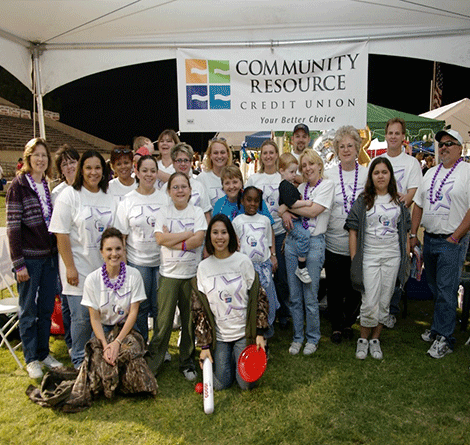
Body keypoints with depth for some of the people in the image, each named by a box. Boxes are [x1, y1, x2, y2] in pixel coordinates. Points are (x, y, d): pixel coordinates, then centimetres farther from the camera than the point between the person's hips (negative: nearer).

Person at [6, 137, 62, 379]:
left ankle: (43, 353, 28)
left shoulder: (48, 186, 11)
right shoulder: (19, 185, -8)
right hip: (29, 257, -6)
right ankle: (31, 359, 19)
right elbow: (13, 226, -12)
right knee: (28, 310, 7)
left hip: (50, 255, 6)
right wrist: (18, 263, -15)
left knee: (47, 308, 13)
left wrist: (57, 251, 10)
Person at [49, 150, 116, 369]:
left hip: (103, 267, 4)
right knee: (82, 317, 0)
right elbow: (61, 234, -9)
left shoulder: (109, 198, 9)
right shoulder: (69, 195, -6)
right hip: (78, 268, -4)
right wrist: (70, 267, -13)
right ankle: (79, 359, 21)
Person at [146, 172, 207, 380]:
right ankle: (152, 363, 14)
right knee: (164, 321, -1)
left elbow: (198, 240, -10)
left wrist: (173, 241, -11)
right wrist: (189, 233, -11)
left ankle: (187, 362, 25)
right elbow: (160, 239, -11)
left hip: (192, 272, 1)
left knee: (190, 320, 8)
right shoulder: (163, 213, 5)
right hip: (169, 273, 0)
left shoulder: (197, 212, 4)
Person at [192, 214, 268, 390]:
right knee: (221, 384, 1)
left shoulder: (243, 261, -7)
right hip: (218, 335, 1)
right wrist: (204, 345, -5)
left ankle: (239, 357, 29)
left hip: (244, 332, -1)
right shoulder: (203, 267, -3)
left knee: (246, 383, -2)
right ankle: (230, 359, 32)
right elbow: (199, 309, -1)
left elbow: (259, 298, -2)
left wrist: (259, 333, -8)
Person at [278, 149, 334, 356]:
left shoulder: (327, 185, -2)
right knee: (295, 296, 9)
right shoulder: (300, 187, 15)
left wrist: (287, 206, -4)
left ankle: (313, 338, 20)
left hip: (313, 243, -5)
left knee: (310, 297, 1)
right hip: (293, 242, 5)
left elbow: (313, 211, -13)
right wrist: (285, 212, -12)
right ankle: (298, 337, 23)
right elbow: (285, 205, 11)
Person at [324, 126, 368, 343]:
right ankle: (336, 325, 26)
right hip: (334, 242, -1)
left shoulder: (367, 174, 4)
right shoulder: (327, 175, 1)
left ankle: (349, 323, 31)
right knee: (334, 287, 8)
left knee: (355, 287, 11)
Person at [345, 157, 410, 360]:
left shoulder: (398, 201, 9)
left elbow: (404, 231, 13)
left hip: (392, 256, 3)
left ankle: (375, 339, 23)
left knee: (384, 302, 8)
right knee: (370, 303, -6)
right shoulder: (363, 201, 1)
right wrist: (354, 258, -6)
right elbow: (353, 230, -1)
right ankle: (363, 339, 15)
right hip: (369, 256, -3)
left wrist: (407, 256, 8)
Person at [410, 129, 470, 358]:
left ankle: (444, 336, 8)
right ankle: (439, 327, 28)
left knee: (446, 290, -3)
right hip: (429, 239, 6)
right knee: (435, 288, 14)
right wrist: (413, 234, 10)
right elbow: (418, 204, 16)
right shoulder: (431, 173, 13)